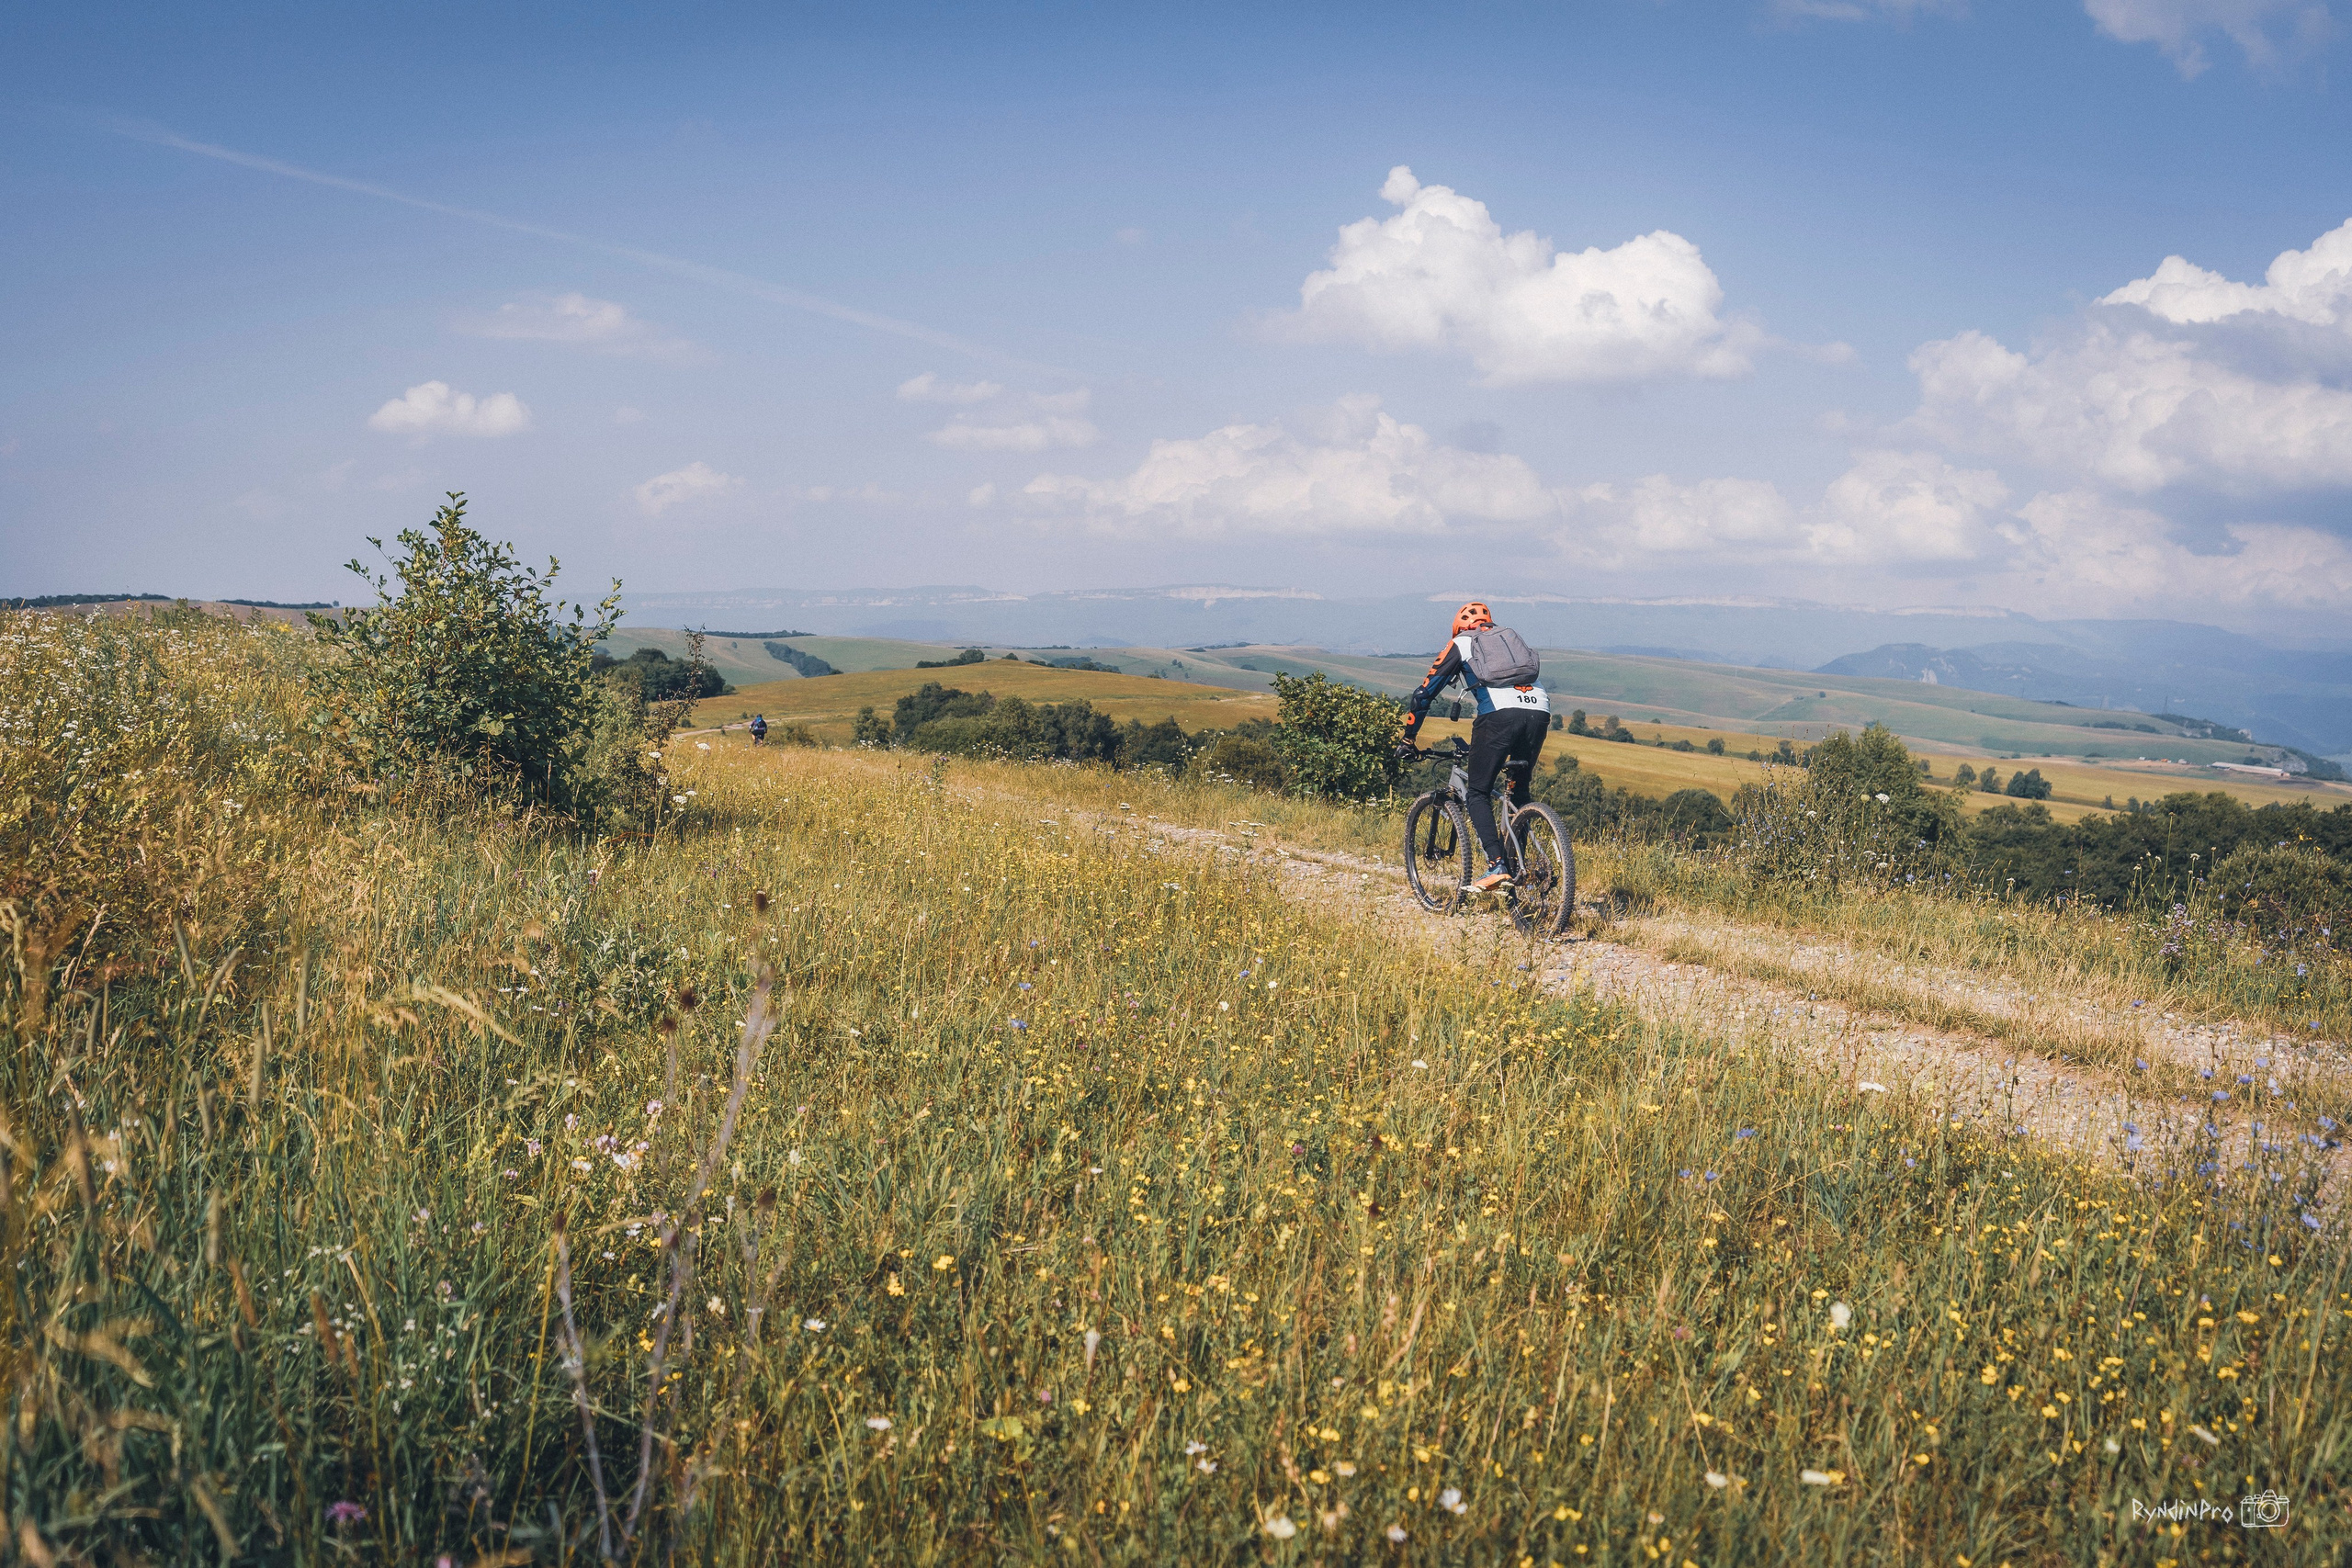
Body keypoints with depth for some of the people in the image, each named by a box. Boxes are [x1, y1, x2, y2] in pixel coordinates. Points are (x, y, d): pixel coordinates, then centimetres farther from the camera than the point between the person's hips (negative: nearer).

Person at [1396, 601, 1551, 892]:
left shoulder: (1461, 644, 21)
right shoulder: (1512, 638, 34)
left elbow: (1424, 693, 19)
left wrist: (1407, 740, 28)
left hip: (1499, 711, -5)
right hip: (1540, 709, 5)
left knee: (1479, 793, 6)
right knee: (1519, 790, 23)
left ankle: (1497, 866, -10)